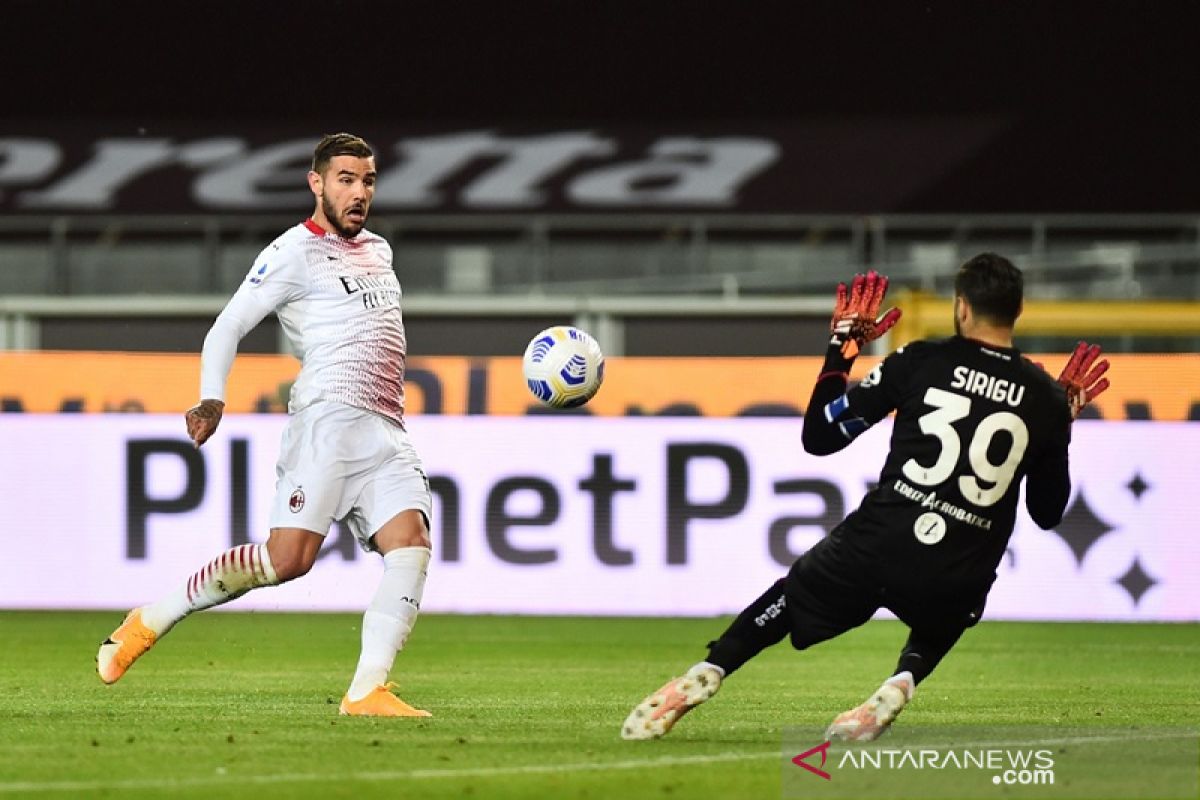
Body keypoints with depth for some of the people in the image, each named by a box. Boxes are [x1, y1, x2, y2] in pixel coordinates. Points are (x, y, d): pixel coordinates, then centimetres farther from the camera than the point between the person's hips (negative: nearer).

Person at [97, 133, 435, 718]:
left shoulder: (378, 251, 25)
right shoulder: (294, 252, 2)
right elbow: (227, 328, -3)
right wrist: (212, 399, -17)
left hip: (387, 434, 7)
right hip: (329, 417, -7)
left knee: (412, 545, -15)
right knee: (288, 558, -19)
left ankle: (367, 691, -20)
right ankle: (152, 620, -3)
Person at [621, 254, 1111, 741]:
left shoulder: (920, 362, -1)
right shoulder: (1047, 400, 5)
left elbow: (818, 436, 4)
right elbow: (1048, 514, 18)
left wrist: (841, 350, 17)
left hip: (876, 550, -1)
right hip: (958, 583, 1)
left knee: (789, 597, 26)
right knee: (938, 625, 36)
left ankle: (704, 676, 14)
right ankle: (900, 686, 7)